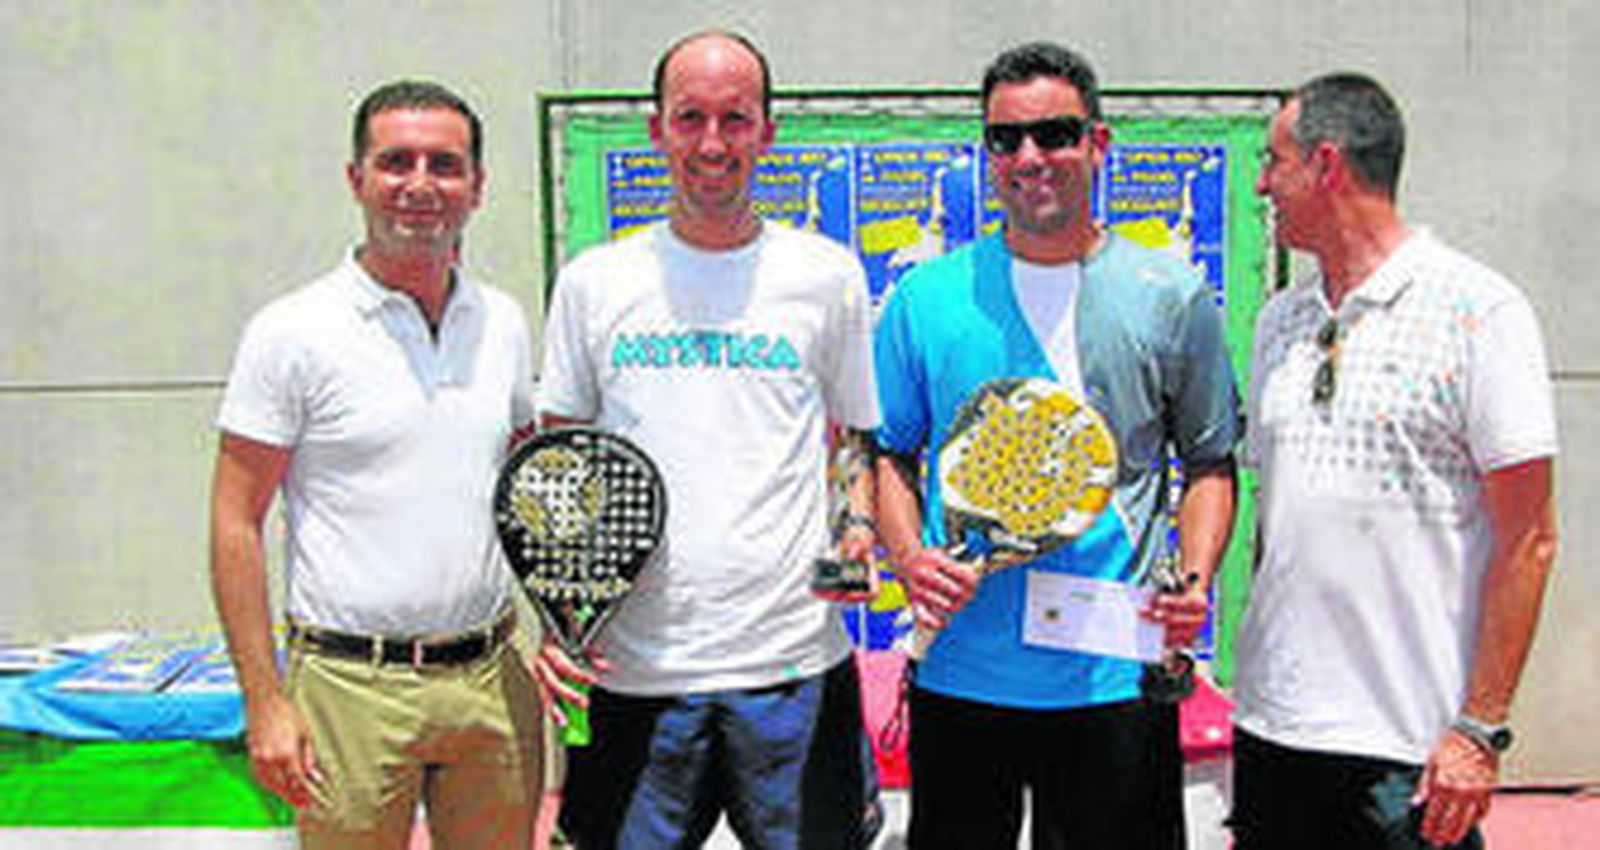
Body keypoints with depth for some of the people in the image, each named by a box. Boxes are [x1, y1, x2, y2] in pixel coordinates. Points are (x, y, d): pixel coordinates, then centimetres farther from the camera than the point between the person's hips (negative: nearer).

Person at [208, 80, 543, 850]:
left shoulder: (502, 322, 8)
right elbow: (235, 524, -7)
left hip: (491, 679, 5)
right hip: (353, 687, -4)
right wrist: (264, 703, -11)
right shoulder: (293, 331, -7)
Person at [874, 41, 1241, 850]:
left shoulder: (1173, 297, 3)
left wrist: (1194, 579, -7)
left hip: (1118, 679, 0)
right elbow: (888, 452, 10)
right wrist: (909, 555, -8)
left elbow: (1208, 464, 9)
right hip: (959, 672, 1)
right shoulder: (926, 298, 2)